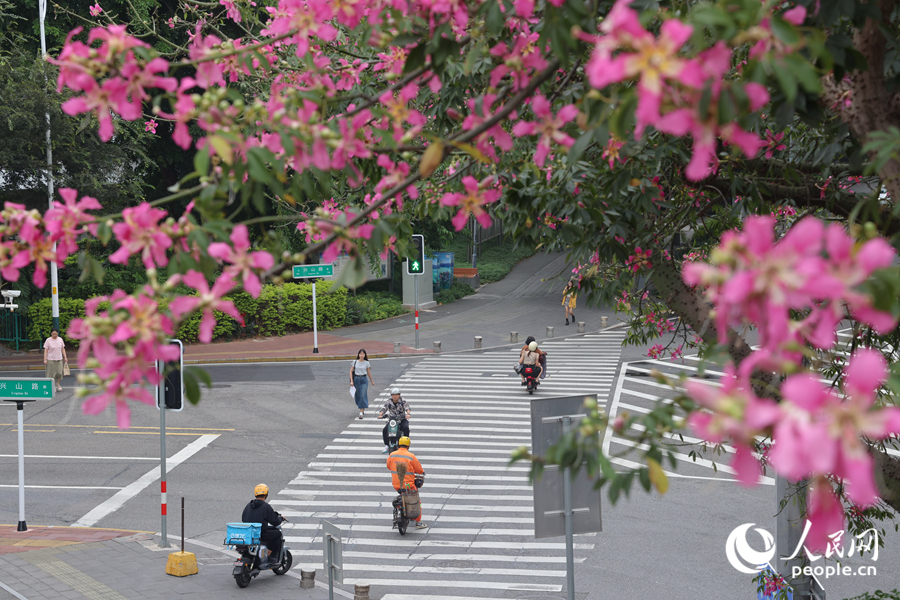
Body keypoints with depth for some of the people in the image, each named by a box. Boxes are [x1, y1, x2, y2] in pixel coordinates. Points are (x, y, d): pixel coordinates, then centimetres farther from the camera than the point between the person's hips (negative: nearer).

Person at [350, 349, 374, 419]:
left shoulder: (366, 363, 0)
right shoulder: (355, 362, 0)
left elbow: (369, 372, 11)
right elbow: (351, 371, 2)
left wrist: (372, 381, 18)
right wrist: (351, 381, -6)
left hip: (364, 380, -2)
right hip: (356, 379, 2)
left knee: (363, 395, -12)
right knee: (358, 395, 10)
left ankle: (361, 412, -13)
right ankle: (363, 408, 35)